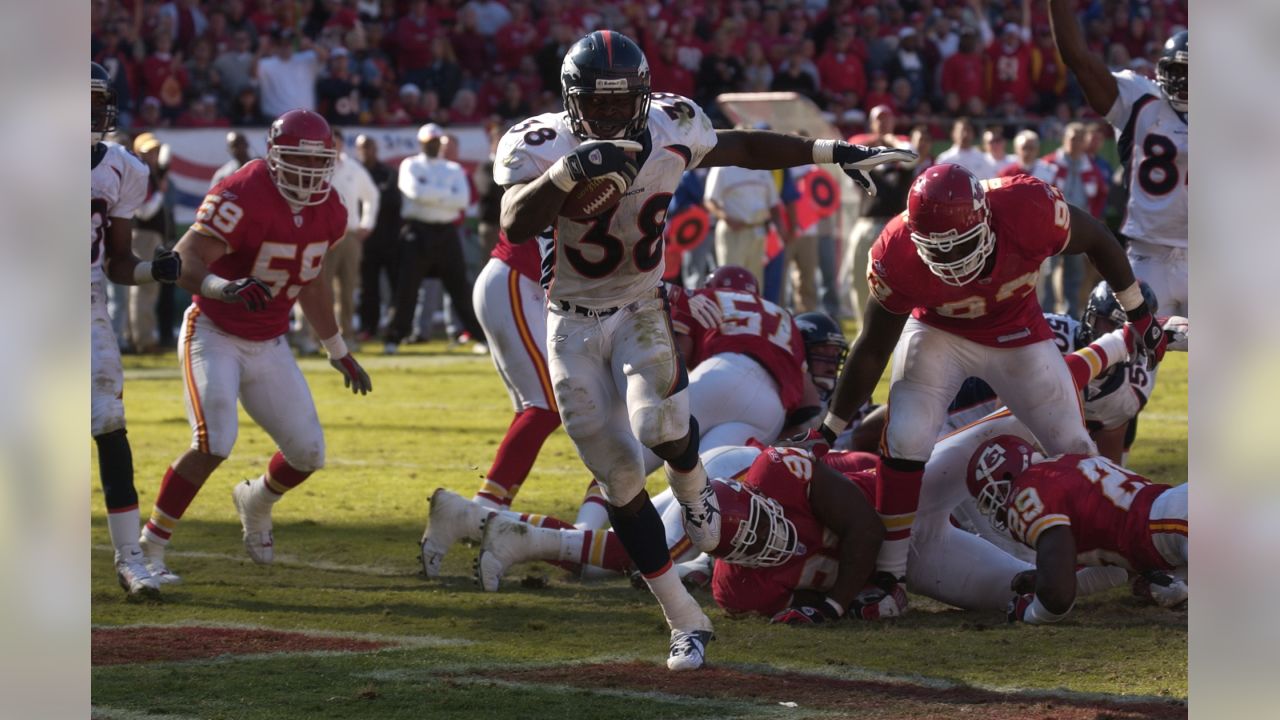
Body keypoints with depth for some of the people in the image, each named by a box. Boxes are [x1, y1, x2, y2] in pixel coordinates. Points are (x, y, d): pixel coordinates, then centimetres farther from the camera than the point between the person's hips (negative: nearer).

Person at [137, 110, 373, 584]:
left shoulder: (326, 211, -1)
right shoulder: (242, 198, -25)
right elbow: (184, 262, -31)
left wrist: (338, 352, 23)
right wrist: (225, 289, -52)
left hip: (269, 345, 7)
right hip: (215, 335, -7)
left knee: (307, 452, 4)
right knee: (214, 444, -24)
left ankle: (256, 502, 38)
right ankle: (149, 548, -11)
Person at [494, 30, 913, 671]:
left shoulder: (670, 128, -9)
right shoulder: (539, 146, -18)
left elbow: (742, 148, 10)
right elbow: (515, 225, -35)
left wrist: (834, 152, 13)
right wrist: (568, 172, -50)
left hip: (641, 310, 0)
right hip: (573, 326, 0)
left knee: (657, 423, -30)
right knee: (620, 481, -1)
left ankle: (691, 484, 8)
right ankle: (685, 621, 11)